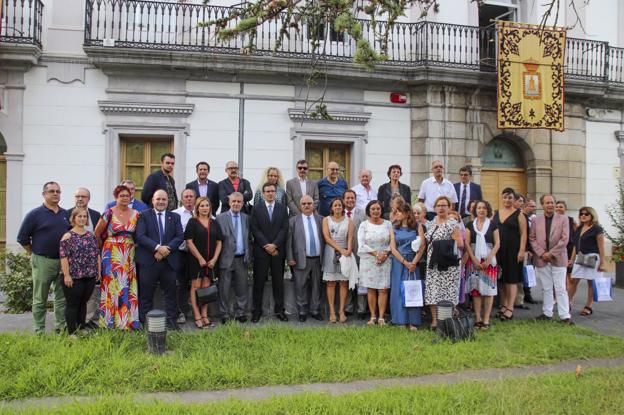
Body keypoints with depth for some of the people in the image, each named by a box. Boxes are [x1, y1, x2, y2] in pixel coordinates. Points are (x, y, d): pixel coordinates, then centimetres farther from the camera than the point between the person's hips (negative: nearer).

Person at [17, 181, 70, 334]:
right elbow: (22, 237, 0)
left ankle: (61, 328, 16)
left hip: (63, 261, 4)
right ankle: (39, 332, 10)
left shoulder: (66, 214, 9)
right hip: (42, 262, -4)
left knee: (62, 297, 8)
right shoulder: (35, 214, -4)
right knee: (40, 299, 4)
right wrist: (34, 253, 4)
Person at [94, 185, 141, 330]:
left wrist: (134, 245, 4)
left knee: (128, 287, 3)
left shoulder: (136, 214, 6)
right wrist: (105, 248, 9)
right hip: (112, 255, -3)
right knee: (112, 286, 0)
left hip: (129, 256, 3)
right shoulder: (109, 213, -4)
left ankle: (128, 320, 11)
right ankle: (111, 321, 9)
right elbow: (97, 234, 4)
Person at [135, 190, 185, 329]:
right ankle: (144, 321, 12)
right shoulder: (144, 216, 4)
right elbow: (140, 236, -8)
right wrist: (157, 247, -18)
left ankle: (172, 320, 14)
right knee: (146, 293, 4)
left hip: (169, 261, 2)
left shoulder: (175, 217, 12)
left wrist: (166, 248, -13)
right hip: (148, 261, -2)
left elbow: (180, 236, 2)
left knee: (170, 292, 7)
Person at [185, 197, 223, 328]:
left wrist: (214, 259, -3)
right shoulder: (192, 222, -2)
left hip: (211, 261, 4)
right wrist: (200, 258, -12)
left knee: (206, 287, 6)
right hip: (196, 260, -4)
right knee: (195, 287, -2)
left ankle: (204, 315, 11)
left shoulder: (214, 223, 9)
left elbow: (219, 243, 9)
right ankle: (197, 316, 1)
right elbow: (189, 242, -8)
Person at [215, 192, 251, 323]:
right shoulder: (221, 218, -2)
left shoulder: (246, 218, 10)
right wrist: (217, 257, -10)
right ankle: (224, 315, 13)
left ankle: (240, 314, 19)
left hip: (242, 259, 3)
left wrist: (248, 256, 4)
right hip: (227, 258, -3)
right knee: (224, 289, 3)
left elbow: (248, 238, 11)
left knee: (242, 288, 9)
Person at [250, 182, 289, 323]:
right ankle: (257, 310, 10)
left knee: (278, 281, 6)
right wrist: (266, 246, -11)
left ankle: (279, 310, 13)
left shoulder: (282, 208, 8)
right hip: (261, 251, -1)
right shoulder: (256, 209, 4)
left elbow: (284, 229, 1)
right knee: (259, 281, 2)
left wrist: (275, 245, -11)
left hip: (278, 251, 1)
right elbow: (255, 229, -3)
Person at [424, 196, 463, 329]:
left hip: (448, 264, -6)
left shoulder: (452, 224, -8)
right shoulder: (432, 223, 14)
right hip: (433, 264, 6)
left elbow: (460, 244, -14)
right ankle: (434, 320, 11)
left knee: (447, 292, -3)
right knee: (433, 291, 4)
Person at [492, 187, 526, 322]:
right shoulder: (496, 213, 11)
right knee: (501, 279, 8)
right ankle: (503, 305, 17)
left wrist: (522, 250, -15)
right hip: (498, 250, 4)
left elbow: (523, 233, -6)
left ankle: (510, 308, -2)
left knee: (511, 279, -3)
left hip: (512, 250, -4)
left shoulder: (518, 214, -1)